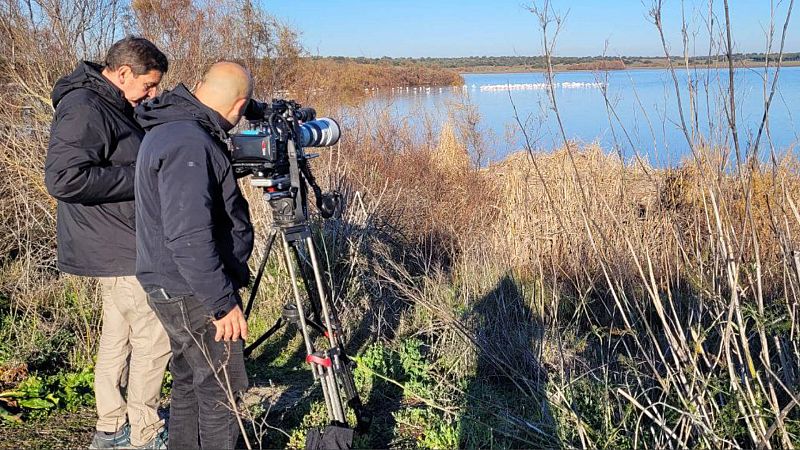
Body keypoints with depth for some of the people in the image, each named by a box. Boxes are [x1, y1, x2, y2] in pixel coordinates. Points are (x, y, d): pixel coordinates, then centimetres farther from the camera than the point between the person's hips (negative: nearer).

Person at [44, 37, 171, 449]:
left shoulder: (110, 106, 14)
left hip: (115, 248, 11)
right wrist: (141, 178, -22)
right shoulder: (84, 109, -18)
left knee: (119, 335, 17)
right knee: (153, 338, -3)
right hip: (119, 250, -11)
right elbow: (63, 178, -27)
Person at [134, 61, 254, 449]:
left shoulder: (169, 130, 9)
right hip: (193, 293, -10)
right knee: (221, 388, 2)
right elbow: (188, 238, -29)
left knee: (190, 381, 21)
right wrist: (223, 302, -25)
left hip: (174, 287, 10)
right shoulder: (189, 145, -25)